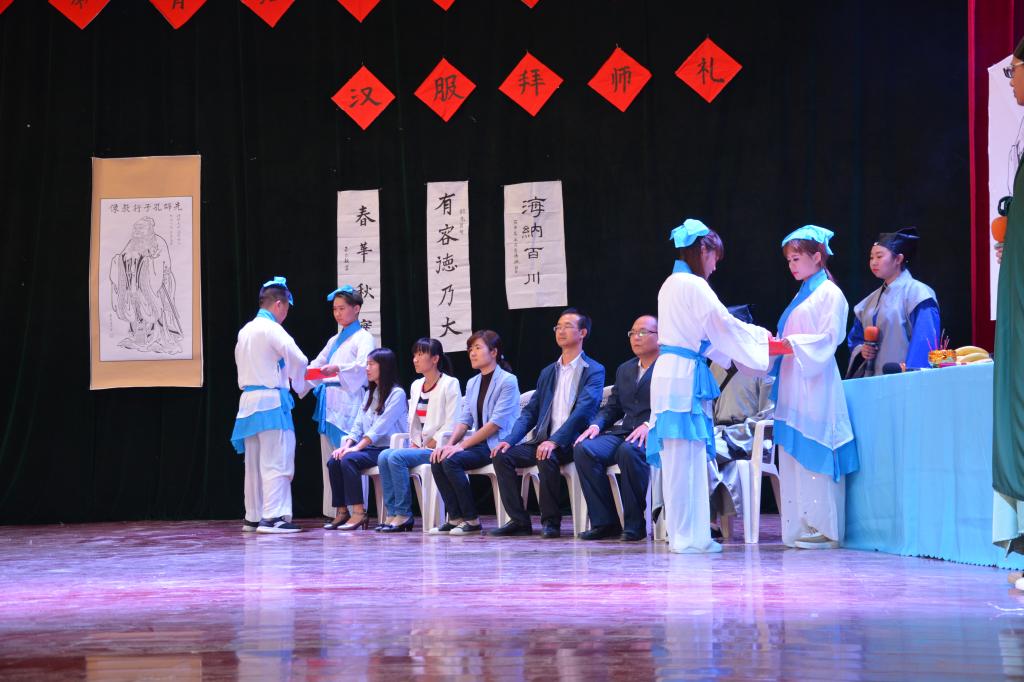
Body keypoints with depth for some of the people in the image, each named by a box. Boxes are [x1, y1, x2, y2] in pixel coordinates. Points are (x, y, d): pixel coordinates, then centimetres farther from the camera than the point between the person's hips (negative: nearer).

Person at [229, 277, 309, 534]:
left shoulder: (246, 330, 14)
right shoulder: (271, 329, -10)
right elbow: (297, 360, -17)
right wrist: (301, 387, 2)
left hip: (248, 399, 8)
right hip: (271, 400, -8)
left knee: (254, 462, 12)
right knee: (276, 461, -7)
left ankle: (253, 517, 16)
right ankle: (273, 516, -12)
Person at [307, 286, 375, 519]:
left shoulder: (363, 338, 0)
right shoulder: (334, 341, 23)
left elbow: (364, 367, -17)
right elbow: (316, 367, 23)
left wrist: (338, 369, -34)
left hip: (349, 404, -8)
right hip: (329, 404, 8)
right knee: (329, 461, 5)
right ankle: (335, 512, 7)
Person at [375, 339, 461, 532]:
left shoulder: (450, 384, -6)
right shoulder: (416, 386, 18)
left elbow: (451, 425, -13)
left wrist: (429, 446, -15)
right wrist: (415, 444, 3)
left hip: (438, 449, -7)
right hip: (420, 447, 7)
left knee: (396, 457, -26)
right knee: (384, 456, -17)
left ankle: (404, 515, -20)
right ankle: (392, 513, -17)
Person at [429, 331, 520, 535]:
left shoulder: (508, 381, -8)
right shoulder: (472, 384, 18)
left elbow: (496, 423, -16)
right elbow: (464, 419, 14)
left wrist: (462, 445, -18)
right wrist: (450, 443, -7)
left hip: (498, 444, -8)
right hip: (479, 444, 8)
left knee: (451, 461, -27)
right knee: (437, 461, -16)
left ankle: (471, 520, -19)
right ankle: (455, 518, -13)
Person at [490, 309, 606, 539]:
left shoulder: (594, 371, 0)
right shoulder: (548, 372, 22)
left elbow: (582, 410, -14)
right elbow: (530, 411, 17)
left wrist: (554, 441, -26)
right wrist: (510, 440, -1)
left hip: (570, 442, -7)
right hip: (544, 440, 7)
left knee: (547, 458, -36)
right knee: (502, 456, -15)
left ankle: (551, 521, -22)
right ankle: (519, 521, -11)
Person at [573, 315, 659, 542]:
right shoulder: (624, 370, 27)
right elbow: (612, 407, 23)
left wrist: (649, 425, -25)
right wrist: (596, 425, 2)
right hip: (623, 431, 7)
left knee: (629, 450, -39)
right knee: (583, 448, -21)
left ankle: (635, 524, -26)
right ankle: (605, 522, -18)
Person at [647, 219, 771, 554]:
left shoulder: (672, 285, 19)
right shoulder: (694, 286, -10)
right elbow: (723, 324, -8)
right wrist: (762, 336, 7)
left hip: (672, 372, 10)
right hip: (684, 375, -9)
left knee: (680, 459, 10)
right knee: (685, 457, -7)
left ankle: (684, 534, 13)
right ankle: (688, 536, -6)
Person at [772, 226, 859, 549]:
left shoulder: (829, 293, -3)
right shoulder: (802, 295, 21)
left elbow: (829, 338, -13)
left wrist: (794, 344, -21)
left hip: (815, 382, -9)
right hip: (793, 382, 9)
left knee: (814, 456, -10)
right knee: (792, 456, 5)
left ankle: (823, 528, -8)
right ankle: (801, 527, 6)